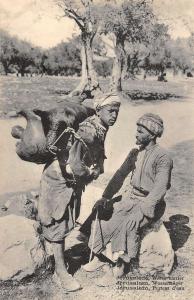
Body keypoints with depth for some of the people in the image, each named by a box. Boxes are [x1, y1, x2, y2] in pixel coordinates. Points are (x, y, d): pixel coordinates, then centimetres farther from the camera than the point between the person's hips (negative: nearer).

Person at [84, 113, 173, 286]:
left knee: (128, 223, -31)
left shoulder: (163, 158, -14)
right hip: (131, 197, 7)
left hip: (151, 203, -6)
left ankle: (117, 267, -17)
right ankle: (98, 257, -2)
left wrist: (142, 209, -29)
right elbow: (120, 175, 7)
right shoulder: (134, 153, 9)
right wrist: (106, 197, -2)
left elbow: (160, 189, -22)